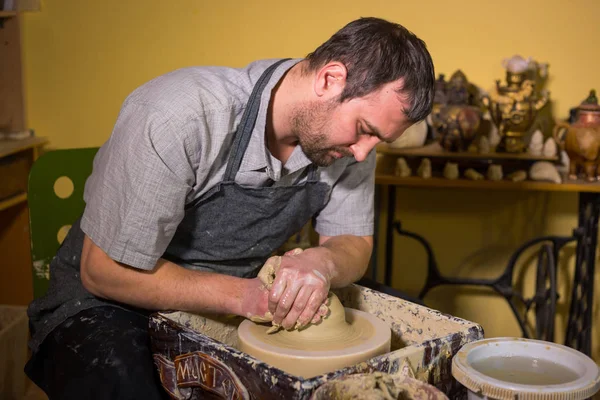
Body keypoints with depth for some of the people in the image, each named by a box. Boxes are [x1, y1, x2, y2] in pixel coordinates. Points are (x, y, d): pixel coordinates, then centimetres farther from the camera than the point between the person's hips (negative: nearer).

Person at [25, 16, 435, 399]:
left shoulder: (348, 131, -12)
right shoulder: (180, 117, -30)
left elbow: (355, 246, -1)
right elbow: (105, 271, -22)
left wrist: (322, 263, -26)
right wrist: (243, 296, -30)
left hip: (245, 292, 5)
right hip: (114, 298, -4)